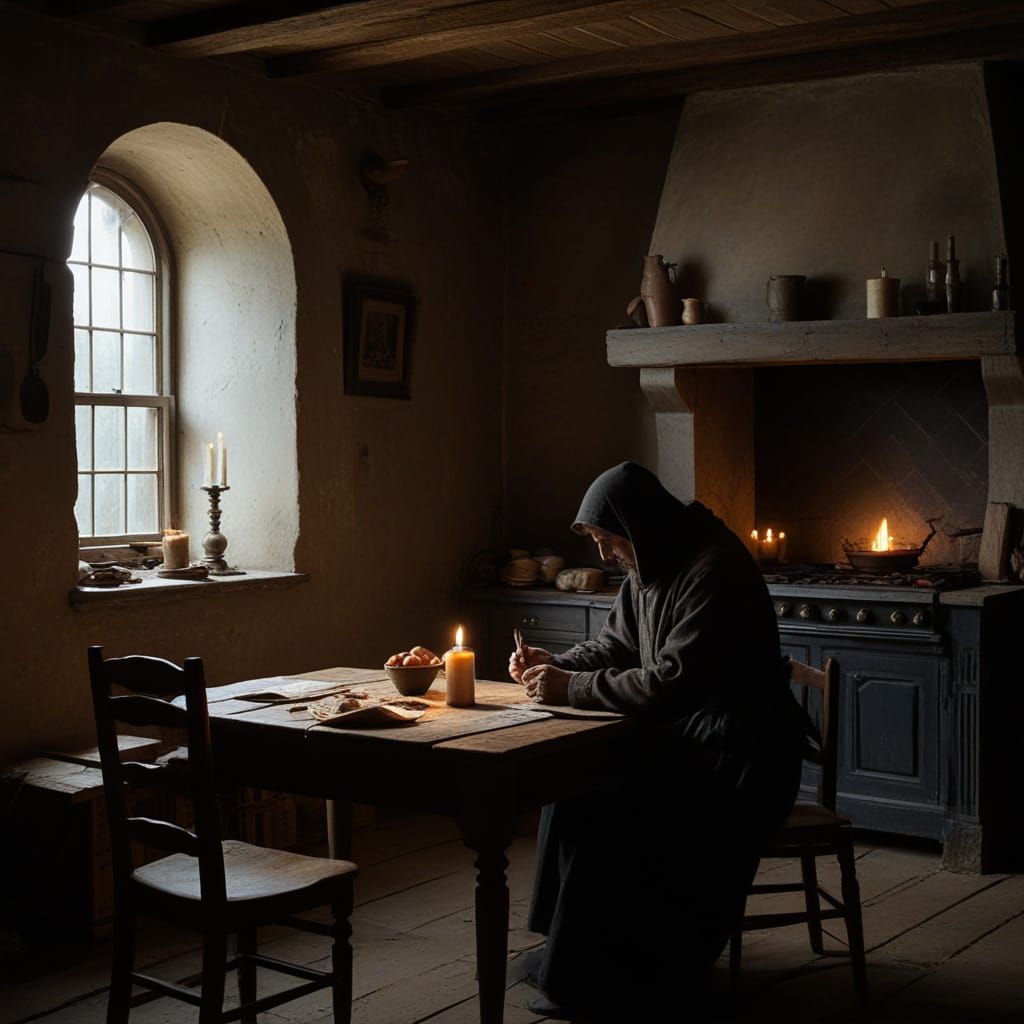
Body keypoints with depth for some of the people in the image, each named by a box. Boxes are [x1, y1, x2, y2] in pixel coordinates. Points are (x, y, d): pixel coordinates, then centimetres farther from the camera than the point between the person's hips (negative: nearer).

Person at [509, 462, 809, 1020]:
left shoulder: (714, 571, -22)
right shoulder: (651, 567, 8)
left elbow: (673, 680, -27)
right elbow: (613, 645, 17)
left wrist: (573, 689, -21)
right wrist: (556, 665, -1)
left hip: (742, 749, -10)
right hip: (686, 731, 10)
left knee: (606, 806, -20)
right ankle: (576, 953, 8)